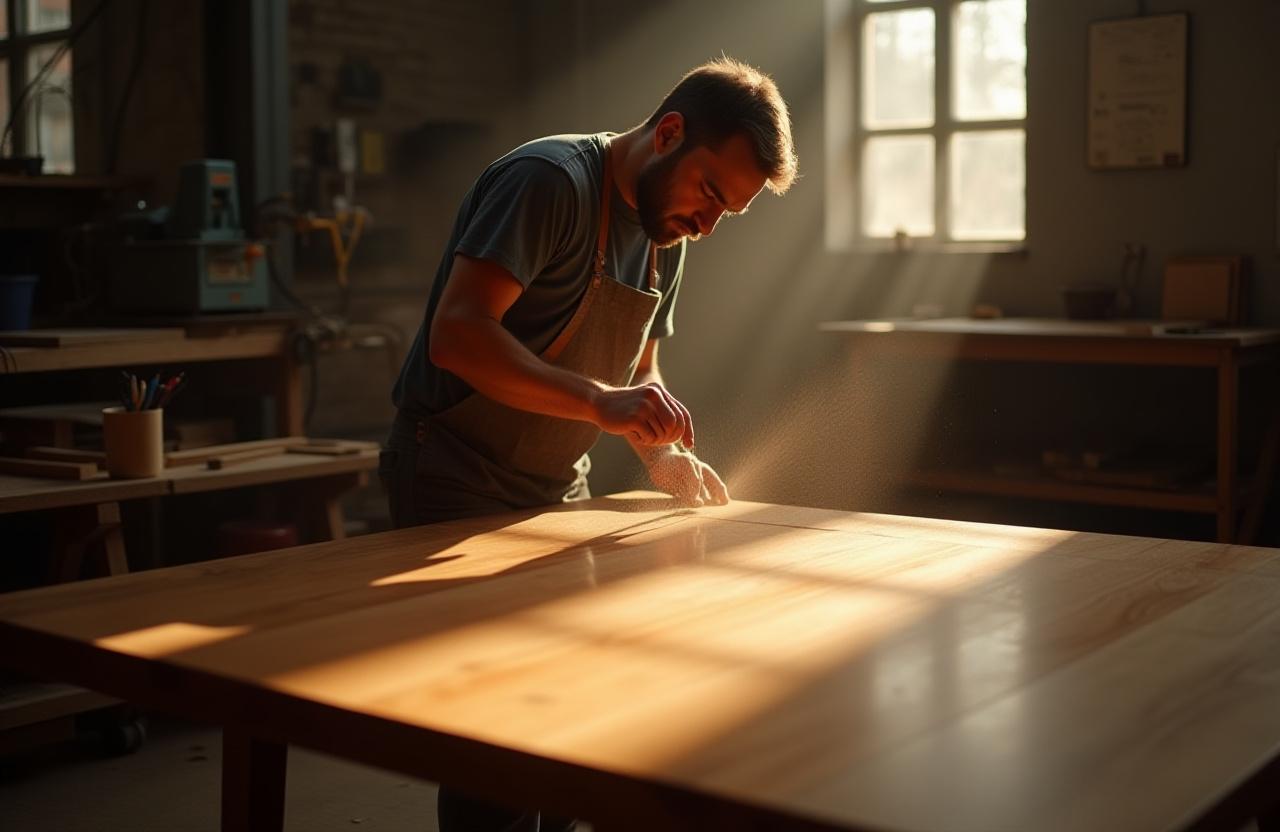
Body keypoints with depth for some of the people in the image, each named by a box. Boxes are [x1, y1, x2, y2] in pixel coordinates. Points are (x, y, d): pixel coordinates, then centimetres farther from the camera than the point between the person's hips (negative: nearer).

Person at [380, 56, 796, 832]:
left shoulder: (667, 236, 9)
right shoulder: (548, 180, -18)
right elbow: (457, 334, -28)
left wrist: (664, 455, -2)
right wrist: (600, 404, -37)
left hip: (557, 492, 8)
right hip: (458, 485, -8)